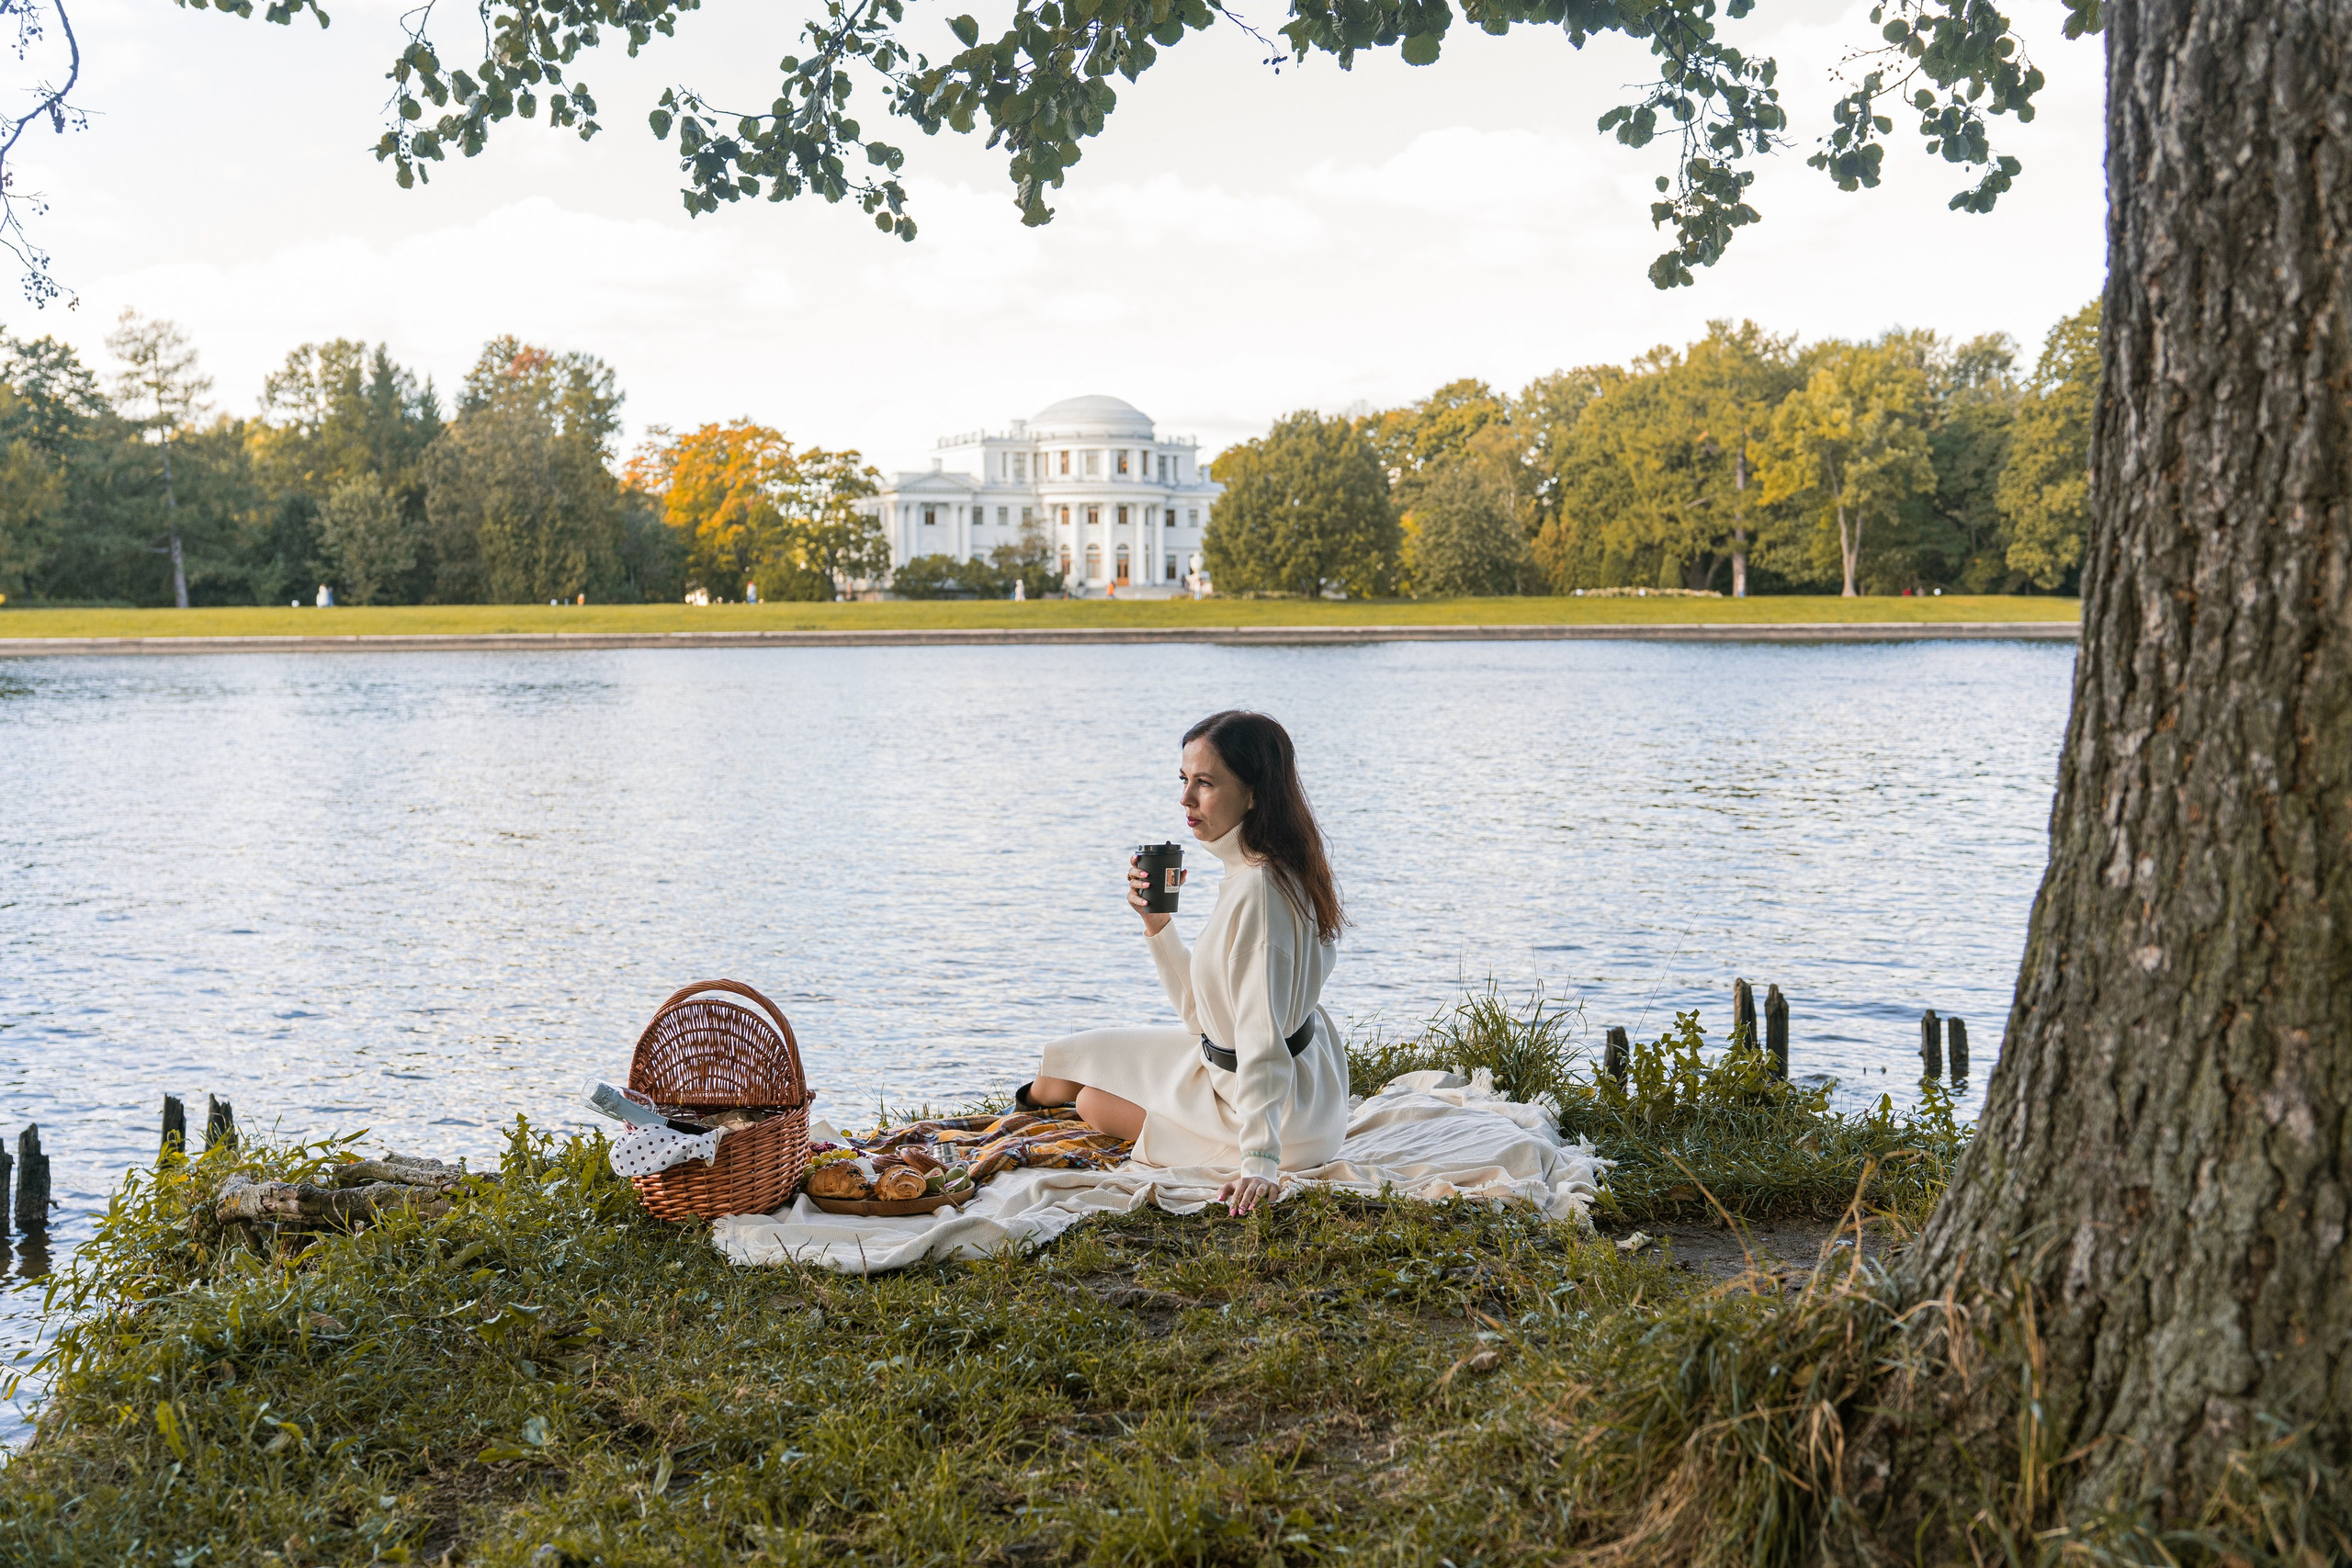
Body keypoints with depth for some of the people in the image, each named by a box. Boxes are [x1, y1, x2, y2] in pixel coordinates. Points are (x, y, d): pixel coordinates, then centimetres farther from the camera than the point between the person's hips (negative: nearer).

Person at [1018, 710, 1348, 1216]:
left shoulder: (1257, 889, -29)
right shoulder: (1263, 871, 2)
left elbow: (1263, 1037, -32)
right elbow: (1203, 1013, 6)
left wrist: (1259, 1161, -34)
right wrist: (1157, 923, -4)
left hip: (1279, 1114, -9)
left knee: (1094, 1102, 11)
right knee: (1084, 1056, 20)